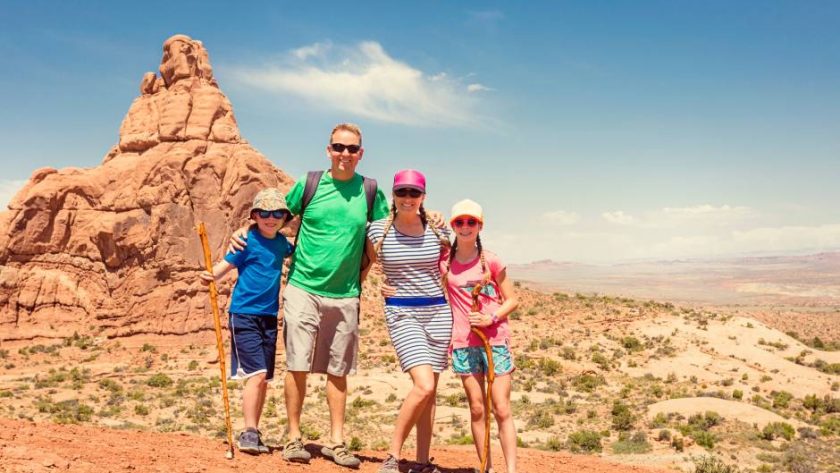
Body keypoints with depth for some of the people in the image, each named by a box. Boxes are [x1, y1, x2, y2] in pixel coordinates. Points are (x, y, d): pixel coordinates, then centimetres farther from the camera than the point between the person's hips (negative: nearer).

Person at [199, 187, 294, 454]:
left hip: (269, 316, 6)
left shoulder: (281, 242, 10)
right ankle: (249, 433, -7)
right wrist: (210, 276, -34)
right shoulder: (247, 240, -7)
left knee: (264, 379, 9)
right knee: (256, 374, -14)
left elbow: (292, 253, 33)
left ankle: (253, 435, 20)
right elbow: (226, 264, -16)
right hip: (244, 314, -6)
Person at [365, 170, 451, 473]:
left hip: (438, 312, 4)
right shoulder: (379, 230, -3)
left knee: (429, 391, 7)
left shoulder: (437, 231, 3)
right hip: (402, 313, -4)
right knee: (424, 386, -20)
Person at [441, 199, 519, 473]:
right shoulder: (444, 262, 3)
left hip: (496, 340, -1)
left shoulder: (491, 261, -1)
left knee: (502, 409, -2)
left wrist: (492, 318, -14)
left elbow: (512, 301, 3)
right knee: (476, 409, 5)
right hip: (464, 344, 2)